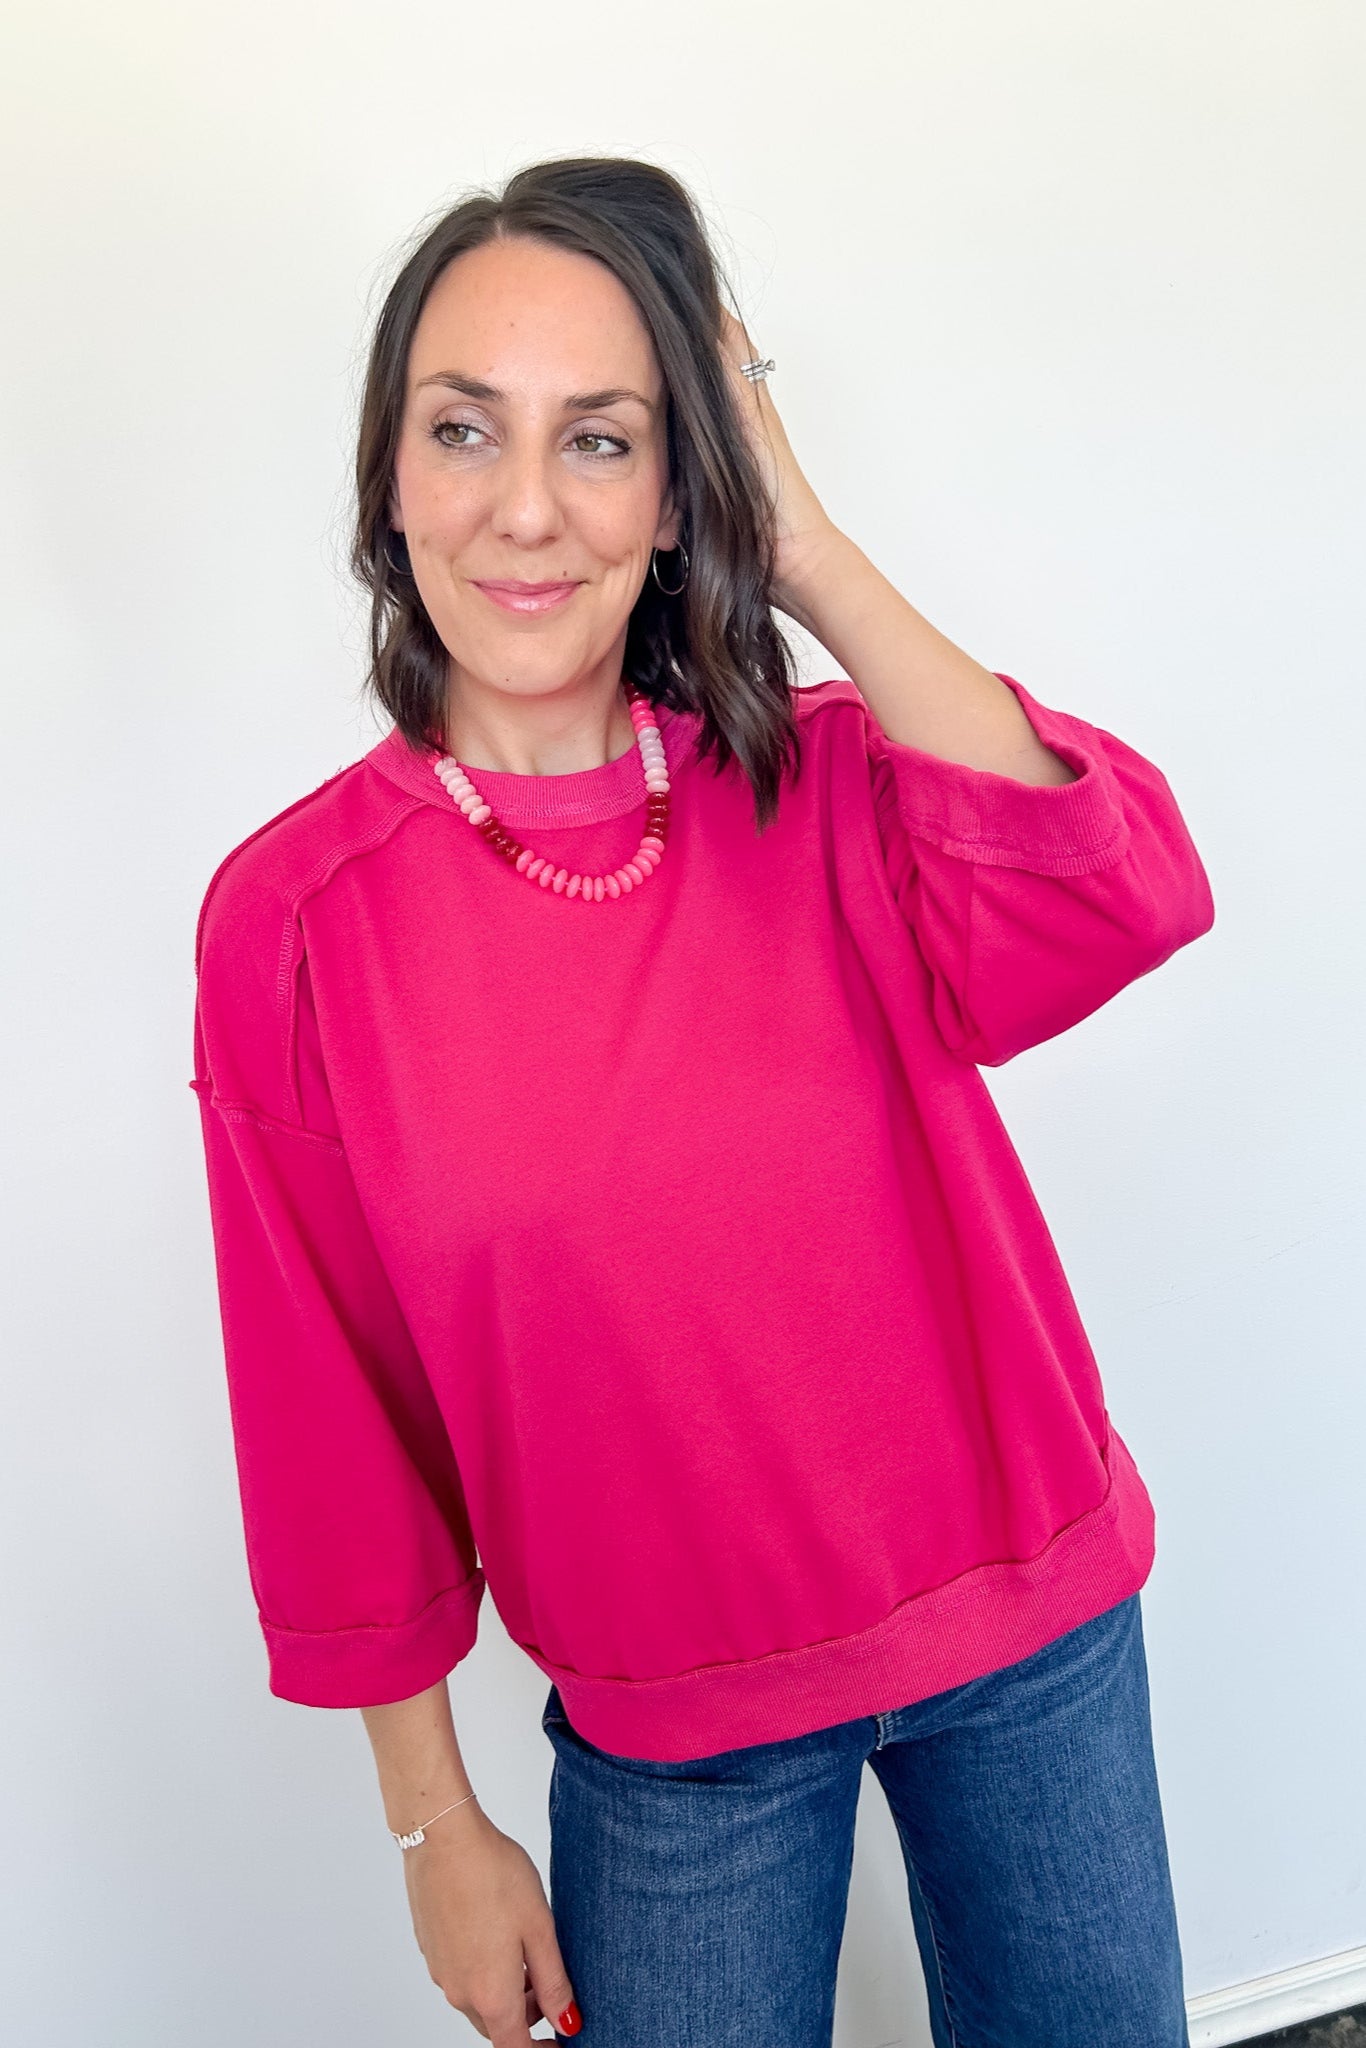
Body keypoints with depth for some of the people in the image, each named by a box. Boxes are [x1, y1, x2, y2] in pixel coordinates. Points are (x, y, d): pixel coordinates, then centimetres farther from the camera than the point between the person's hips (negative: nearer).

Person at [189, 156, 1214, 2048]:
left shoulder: (825, 787, -9)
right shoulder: (295, 916, -13)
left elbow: (1125, 897, -29)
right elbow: (339, 1416, -6)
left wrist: (809, 554, -23)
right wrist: (435, 1823, 1)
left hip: (1036, 1628, 2)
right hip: (671, 1728, -1)